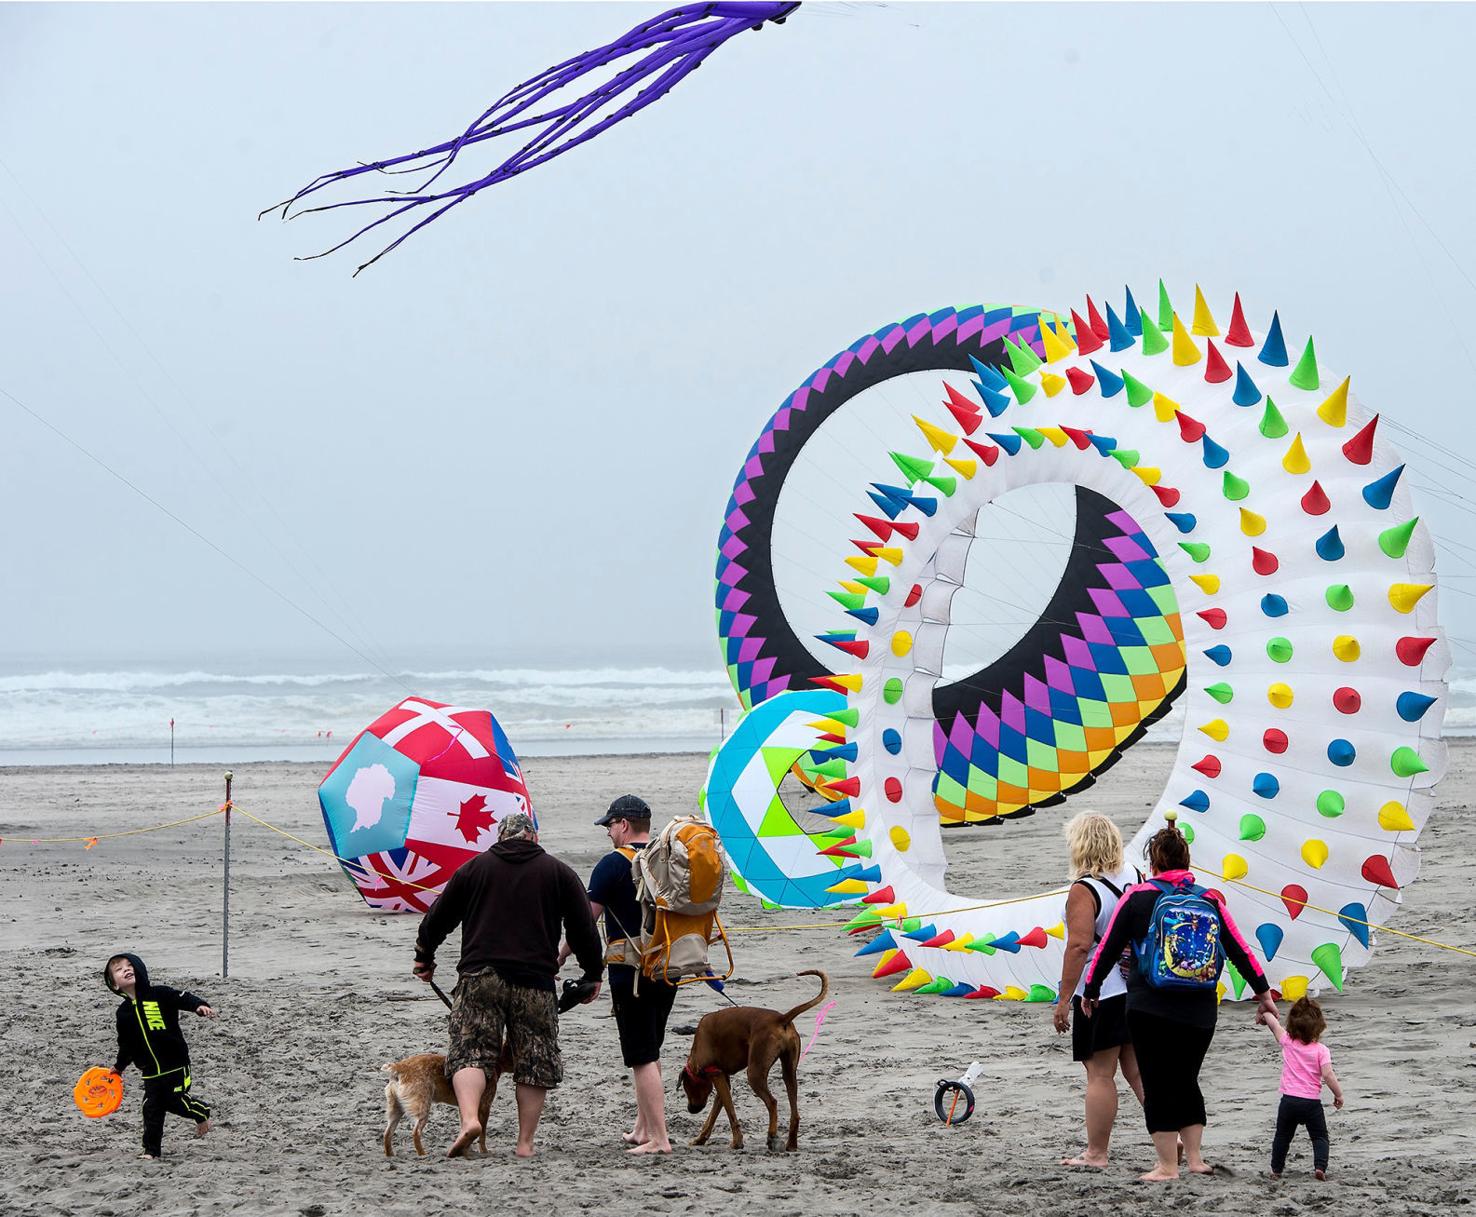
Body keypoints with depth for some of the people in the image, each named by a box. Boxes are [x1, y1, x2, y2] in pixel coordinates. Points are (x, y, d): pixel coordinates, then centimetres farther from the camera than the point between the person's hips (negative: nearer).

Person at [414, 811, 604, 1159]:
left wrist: (424, 957, 30)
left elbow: (438, 917, 15)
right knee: (534, 1062, 7)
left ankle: (469, 1119, -25)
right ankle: (525, 1143, 6)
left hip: (480, 976, 0)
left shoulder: (475, 868, 11)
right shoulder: (558, 873, 10)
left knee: (470, 1051, -1)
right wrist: (593, 974, 20)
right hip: (536, 981, 0)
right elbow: (584, 928, 9)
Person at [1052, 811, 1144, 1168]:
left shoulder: (1083, 890, -16)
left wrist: (1063, 999, -18)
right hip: (1137, 988, 7)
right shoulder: (1133, 877, 6)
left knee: (1100, 1074, 0)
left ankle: (1096, 1153, 7)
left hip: (1100, 993, -7)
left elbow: (1079, 945, -22)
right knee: (1137, 1068, 13)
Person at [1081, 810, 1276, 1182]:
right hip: (1199, 1013, 4)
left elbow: (1107, 948, 2)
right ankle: (1195, 1158, 15)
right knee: (1186, 1082, 17)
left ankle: (1168, 1166, 3)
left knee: (1158, 1085, 2)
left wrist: (1090, 991, 15)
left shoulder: (1138, 897, -3)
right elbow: (1240, 951, 8)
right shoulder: (1209, 900, 4)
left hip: (1151, 1011, -3)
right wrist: (1264, 992, 18)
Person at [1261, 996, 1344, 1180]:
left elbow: (1273, 1022, 13)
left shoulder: (1287, 1042, -1)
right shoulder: (1321, 1050, -8)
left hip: (1289, 1100, 2)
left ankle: (1276, 1169, 23)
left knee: (1282, 1136, 18)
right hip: (1312, 1102, -2)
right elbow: (1328, 1075, -15)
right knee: (1319, 1137, 10)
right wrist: (1339, 1094, -4)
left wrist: (1264, 1014, 34)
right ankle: (1320, 1166, -9)